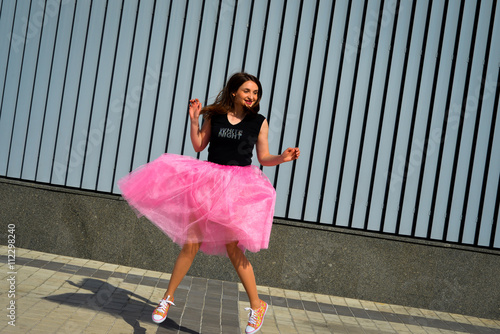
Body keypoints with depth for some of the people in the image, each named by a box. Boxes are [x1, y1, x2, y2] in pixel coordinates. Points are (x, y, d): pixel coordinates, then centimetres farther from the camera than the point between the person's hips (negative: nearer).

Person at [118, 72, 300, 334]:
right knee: (191, 244, 2)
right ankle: (168, 297, 18)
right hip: (208, 182, 2)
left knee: (233, 248, -7)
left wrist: (283, 158, -11)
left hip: (238, 187, -2)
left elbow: (264, 158, 6)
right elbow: (198, 145, 7)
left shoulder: (259, 122, 3)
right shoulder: (214, 115, 4)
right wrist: (194, 120, -5)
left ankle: (256, 306, 8)